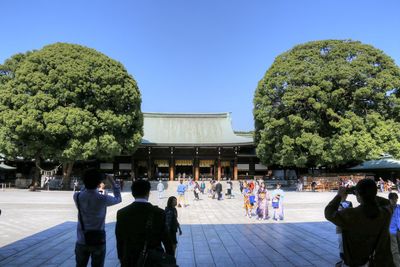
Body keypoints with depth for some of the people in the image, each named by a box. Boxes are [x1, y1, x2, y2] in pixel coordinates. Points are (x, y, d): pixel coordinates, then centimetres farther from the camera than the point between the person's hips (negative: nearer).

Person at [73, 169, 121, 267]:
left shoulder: (77, 197, -10)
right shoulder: (102, 199, -18)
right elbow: (118, 198, 3)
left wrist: (88, 182, 16)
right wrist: (113, 183, 11)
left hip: (82, 240, 3)